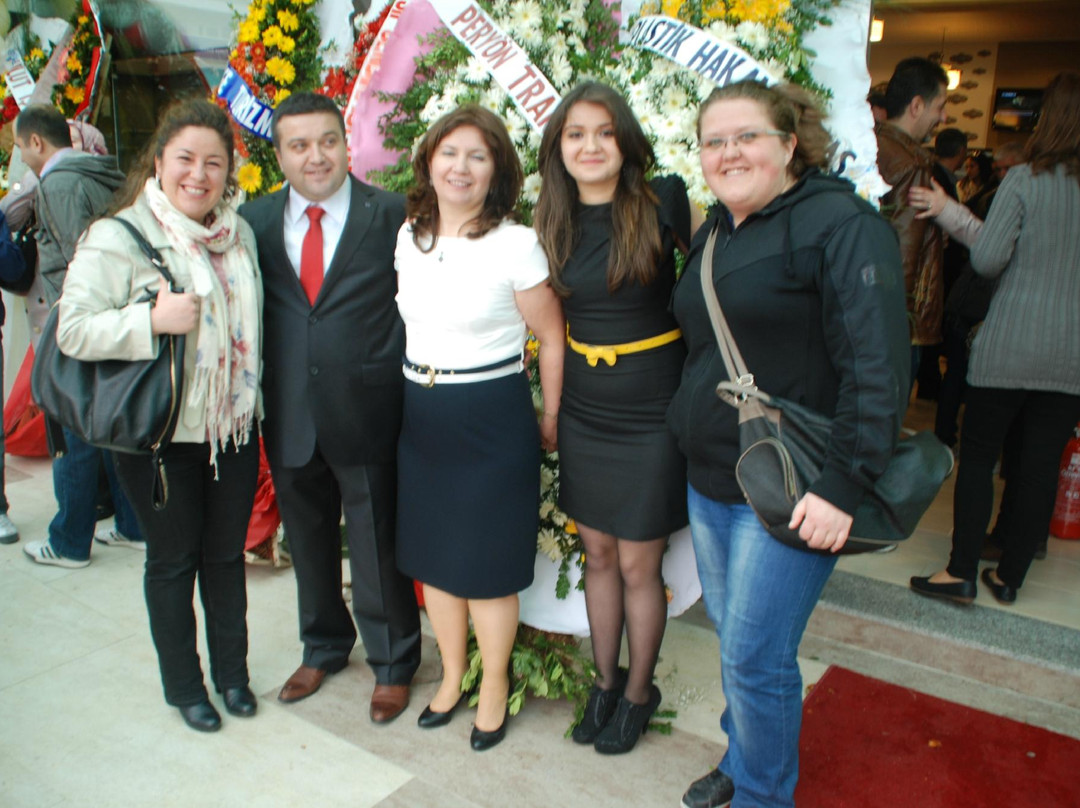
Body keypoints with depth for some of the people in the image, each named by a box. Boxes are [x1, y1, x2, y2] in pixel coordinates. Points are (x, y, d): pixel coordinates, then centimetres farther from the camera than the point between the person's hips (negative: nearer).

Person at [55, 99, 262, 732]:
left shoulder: (240, 232, 6)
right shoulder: (117, 236, -12)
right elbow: (73, 331, -15)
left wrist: (252, 398, 10)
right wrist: (152, 319, -27)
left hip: (234, 426, 5)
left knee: (227, 553, 16)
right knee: (173, 560, 12)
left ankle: (232, 672, 36)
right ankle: (183, 684, 32)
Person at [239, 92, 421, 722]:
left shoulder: (392, 215, -7)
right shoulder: (255, 221, 5)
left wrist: (402, 389, -13)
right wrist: (257, 397, 1)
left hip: (367, 415, -4)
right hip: (290, 420, 4)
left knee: (378, 546, 10)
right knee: (308, 542, 21)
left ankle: (393, 663, 34)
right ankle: (324, 647, 46)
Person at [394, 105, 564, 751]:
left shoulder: (515, 244, -14)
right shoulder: (409, 236, 4)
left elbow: (552, 336, -6)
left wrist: (550, 418, 0)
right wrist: (416, 390, 16)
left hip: (491, 416, -6)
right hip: (420, 413, 6)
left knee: (487, 563, 6)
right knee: (431, 552, 16)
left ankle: (495, 684, 31)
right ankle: (452, 675, 38)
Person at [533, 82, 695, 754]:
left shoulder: (664, 203, -10)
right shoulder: (554, 224, 3)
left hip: (651, 410, -4)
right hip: (584, 410, 4)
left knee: (638, 565, 6)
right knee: (598, 553, 16)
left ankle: (640, 691, 30)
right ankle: (604, 680, 36)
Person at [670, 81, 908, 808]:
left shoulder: (840, 223, -14)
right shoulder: (715, 232, 11)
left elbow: (877, 366, -21)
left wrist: (845, 486, -24)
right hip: (709, 477, 8)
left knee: (755, 659, 1)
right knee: (731, 634, 19)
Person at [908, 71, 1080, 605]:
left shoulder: (1025, 180, -8)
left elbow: (988, 259, -11)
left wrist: (949, 212, 3)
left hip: (1008, 349, -4)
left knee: (978, 455, 5)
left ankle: (962, 573, 7)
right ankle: (1010, 576, 20)